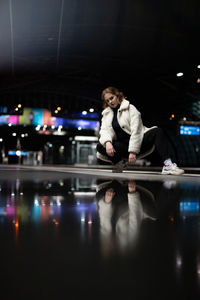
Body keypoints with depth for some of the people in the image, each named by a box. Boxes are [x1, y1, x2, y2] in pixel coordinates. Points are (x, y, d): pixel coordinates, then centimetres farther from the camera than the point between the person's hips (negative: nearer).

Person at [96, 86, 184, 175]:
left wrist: (133, 151, -22)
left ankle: (167, 165, -39)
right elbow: (105, 130, -3)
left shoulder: (130, 108, 0)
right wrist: (107, 142, -28)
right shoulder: (106, 114, 13)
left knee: (158, 131, -29)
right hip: (123, 146, 2)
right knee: (100, 146, -25)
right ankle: (120, 164, -9)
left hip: (137, 143, -2)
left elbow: (136, 130, -11)